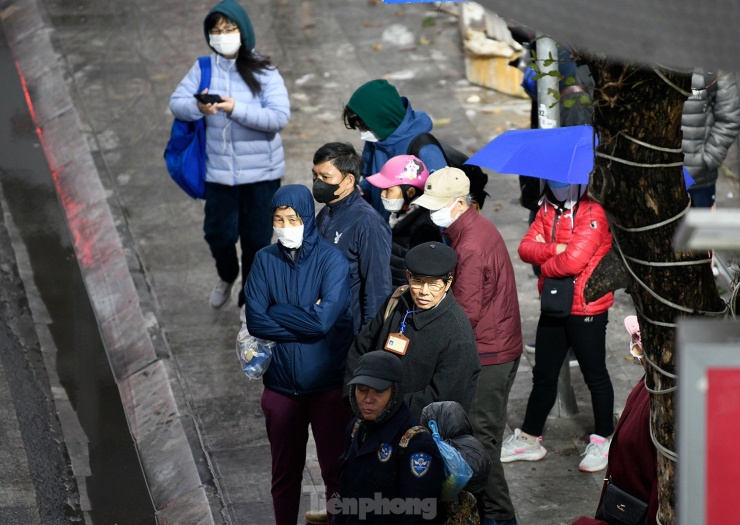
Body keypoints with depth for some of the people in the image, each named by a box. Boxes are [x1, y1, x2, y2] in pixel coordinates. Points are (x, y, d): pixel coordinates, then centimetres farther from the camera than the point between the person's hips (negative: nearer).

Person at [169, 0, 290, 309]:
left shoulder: (263, 71, -11)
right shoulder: (204, 69, -3)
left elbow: (280, 116, -19)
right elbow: (176, 103, -5)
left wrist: (237, 109, -29)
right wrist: (198, 107, -28)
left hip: (261, 171, -2)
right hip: (219, 171, 2)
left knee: (257, 238, 8)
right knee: (218, 234, 5)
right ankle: (226, 277, 40)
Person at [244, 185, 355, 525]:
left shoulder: (332, 260, -11)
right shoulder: (265, 260, -1)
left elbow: (325, 318, -23)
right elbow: (254, 321, -11)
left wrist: (276, 313, -13)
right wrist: (304, 319, -16)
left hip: (329, 385, -3)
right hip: (281, 386, 3)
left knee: (336, 470, 7)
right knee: (285, 472, 15)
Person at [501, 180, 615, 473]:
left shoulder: (592, 213, -17)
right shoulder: (547, 210, 7)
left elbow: (574, 261, -26)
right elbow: (526, 248, -3)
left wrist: (545, 265, -9)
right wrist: (554, 249, -20)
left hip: (586, 309, -7)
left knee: (595, 376, 6)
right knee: (543, 376, 15)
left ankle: (603, 441, 18)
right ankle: (529, 439, 25)